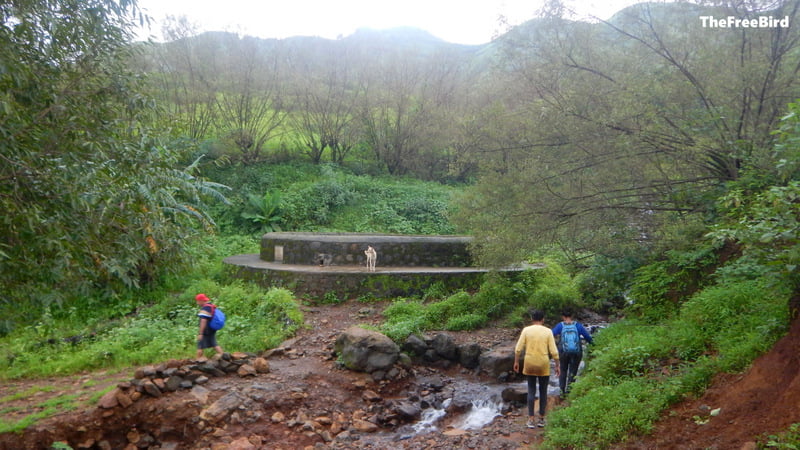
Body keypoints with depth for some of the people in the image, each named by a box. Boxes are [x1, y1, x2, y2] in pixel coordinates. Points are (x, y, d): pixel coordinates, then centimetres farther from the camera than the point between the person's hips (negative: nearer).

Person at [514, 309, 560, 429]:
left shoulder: (526, 330, -2)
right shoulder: (548, 331, -3)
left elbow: (518, 348, -4)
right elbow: (554, 351, -6)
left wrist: (516, 362, 7)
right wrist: (557, 366, 4)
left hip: (529, 365, 1)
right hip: (543, 365, -1)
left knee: (531, 391, 9)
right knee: (543, 392, 12)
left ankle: (531, 419, 9)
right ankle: (541, 419, 18)